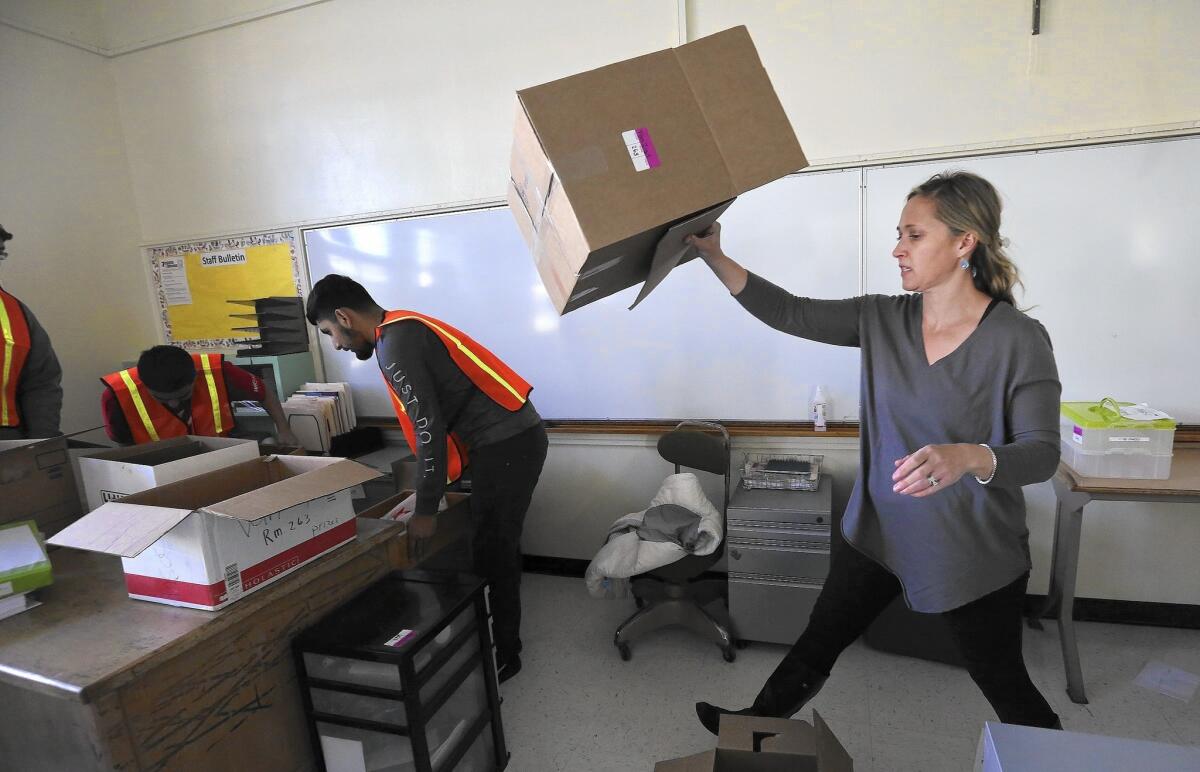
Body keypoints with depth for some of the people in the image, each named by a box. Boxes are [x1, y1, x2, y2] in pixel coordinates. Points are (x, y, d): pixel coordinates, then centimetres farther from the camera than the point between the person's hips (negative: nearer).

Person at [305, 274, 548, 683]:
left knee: (493, 555, 3)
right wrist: (424, 493, 22)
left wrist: (426, 509, -10)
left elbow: (429, 429, -18)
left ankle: (502, 656, 20)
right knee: (498, 547, 19)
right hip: (515, 437, 10)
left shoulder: (395, 343, -13)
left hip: (506, 445, -10)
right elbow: (439, 420, 20)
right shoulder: (408, 330, 17)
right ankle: (503, 641, 35)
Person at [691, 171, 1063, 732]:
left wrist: (970, 458, -39)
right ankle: (757, 726, 39)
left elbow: (1042, 453, -18)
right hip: (878, 530, 4)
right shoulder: (882, 319, -5)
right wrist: (714, 257, -16)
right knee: (819, 642, 18)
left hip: (974, 553, -3)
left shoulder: (1019, 340, -17)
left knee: (1003, 684, 17)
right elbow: (788, 313, -8)